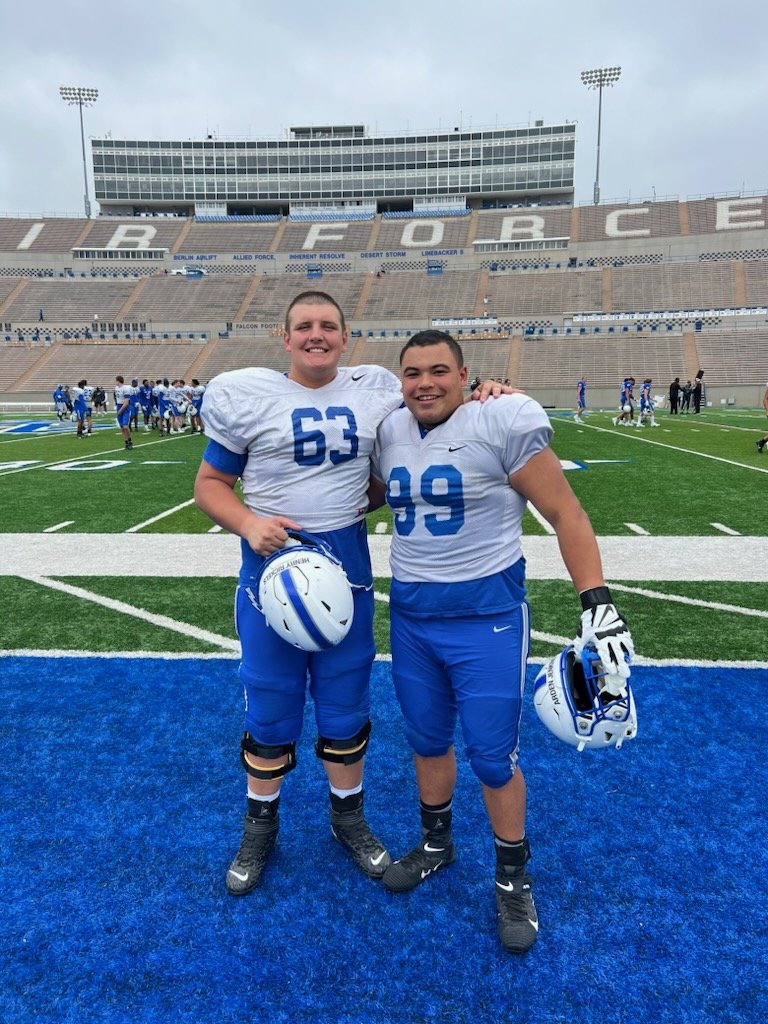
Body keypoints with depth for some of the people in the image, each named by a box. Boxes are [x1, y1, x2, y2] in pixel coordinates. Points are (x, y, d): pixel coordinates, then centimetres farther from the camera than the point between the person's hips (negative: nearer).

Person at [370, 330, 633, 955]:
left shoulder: (501, 424, -15)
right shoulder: (388, 434, 2)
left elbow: (565, 513, -13)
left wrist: (598, 603, -18)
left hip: (487, 615, -5)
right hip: (410, 612, 6)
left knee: (492, 755, 3)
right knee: (427, 738, 19)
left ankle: (513, 878, 29)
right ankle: (436, 844, 44)